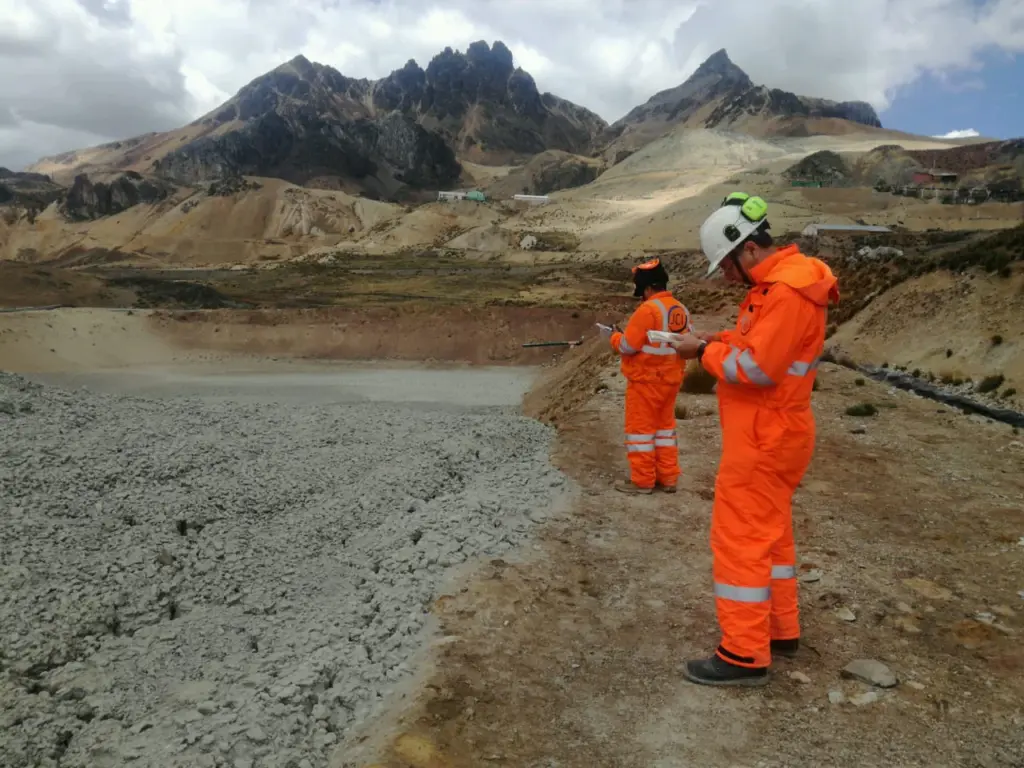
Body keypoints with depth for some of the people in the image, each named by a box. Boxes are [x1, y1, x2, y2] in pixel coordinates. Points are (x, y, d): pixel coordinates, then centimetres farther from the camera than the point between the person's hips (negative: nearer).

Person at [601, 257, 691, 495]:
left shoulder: (648, 309, -19)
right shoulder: (681, 309, 5)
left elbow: (628, 346, -19)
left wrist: (615, 336, 3)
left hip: (646, 379, -8)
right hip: (670, 379, 8)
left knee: (640, 428, 3)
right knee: (665, 425, 17)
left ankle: (642, 481, 8)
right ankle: (668, 478, 20)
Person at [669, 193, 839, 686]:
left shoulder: (788, 291, -21)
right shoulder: (776, 284, 12)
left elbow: (755, 368, -25)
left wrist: (705, 351, -12)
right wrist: (717, 340, 2)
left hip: (764, 438, -11)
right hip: (770, 433, 11)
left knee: (740, 539, -3)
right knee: (770, 533, 18)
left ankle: (744, 655, 6)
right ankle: (780, 630, 32)